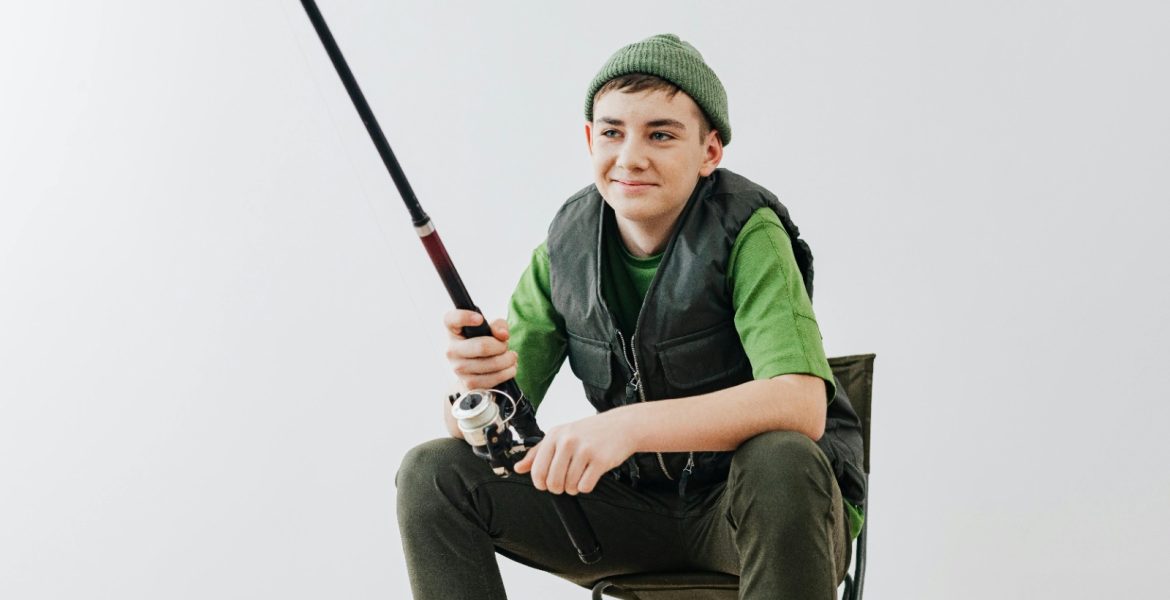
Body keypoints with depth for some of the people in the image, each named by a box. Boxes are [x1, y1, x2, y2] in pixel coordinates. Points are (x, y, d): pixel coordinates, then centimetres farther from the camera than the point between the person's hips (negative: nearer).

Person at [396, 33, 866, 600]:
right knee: (433, 472, -9)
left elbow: (802, 404, -33)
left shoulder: (746, 234, -18)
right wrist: (477, 384, -30)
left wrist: (628, 424, -44)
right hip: (637, 503, 4)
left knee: (780, 458, -38)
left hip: (759, 504, -4)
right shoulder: (565, 249, -4)